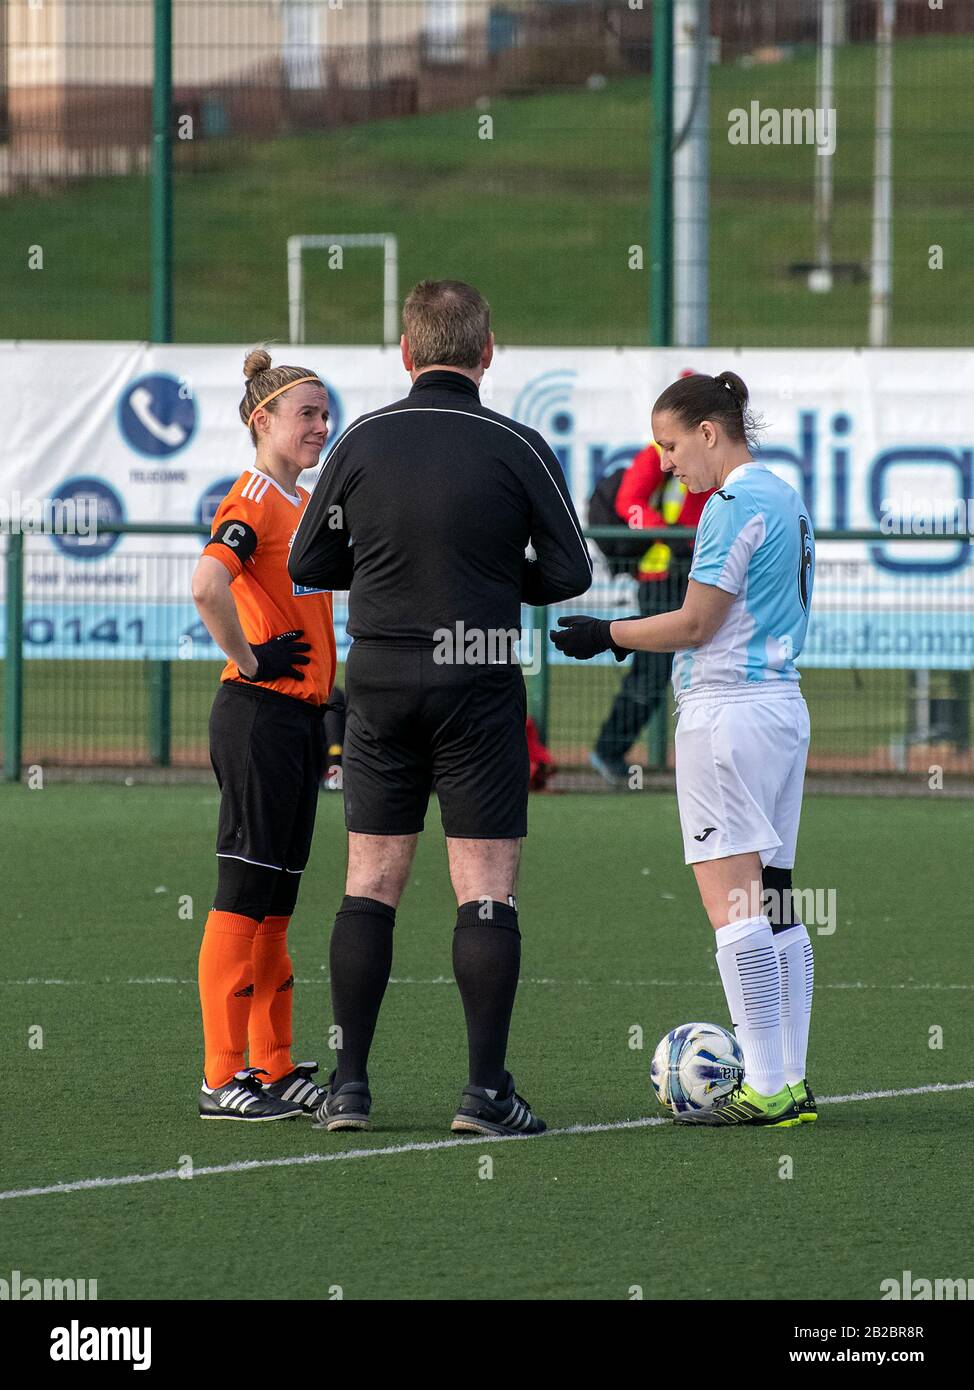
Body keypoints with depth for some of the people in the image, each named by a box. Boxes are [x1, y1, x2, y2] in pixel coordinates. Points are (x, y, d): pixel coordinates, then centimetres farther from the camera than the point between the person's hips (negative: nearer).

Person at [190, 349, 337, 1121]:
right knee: (245, 896, -7)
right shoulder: (252, 500, -13)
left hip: (302, 716, 9)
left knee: (277, 901, 12)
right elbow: (208, 585, -30)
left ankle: (276, 1068, 18)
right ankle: (224, 1078, -5)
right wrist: (250, 661, -19)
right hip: (259, 715, -9)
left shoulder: (307, 503, 15)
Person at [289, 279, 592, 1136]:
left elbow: (307, 564, 5)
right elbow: (569, 574, -4)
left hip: (380, 680, 3)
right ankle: (486, 1089, -6)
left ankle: (350, 1086, 7)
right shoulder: (518, 448, -7)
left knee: (370, 881, 9)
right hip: (480, 684, -2)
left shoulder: (362, 443, 0)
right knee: (487, 887, 0)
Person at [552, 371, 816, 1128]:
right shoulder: (785, 499, 15)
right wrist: (638, 635, 21)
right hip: (781, 704, 10)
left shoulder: (736, 505, -13)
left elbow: (696, 623, -13)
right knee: (772, 905, 10)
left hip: (728, 711, -10)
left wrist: (608, 635, -2)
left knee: (732, 904, -8)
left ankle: (767, 1087, -10)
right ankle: (791, 1081, 9)